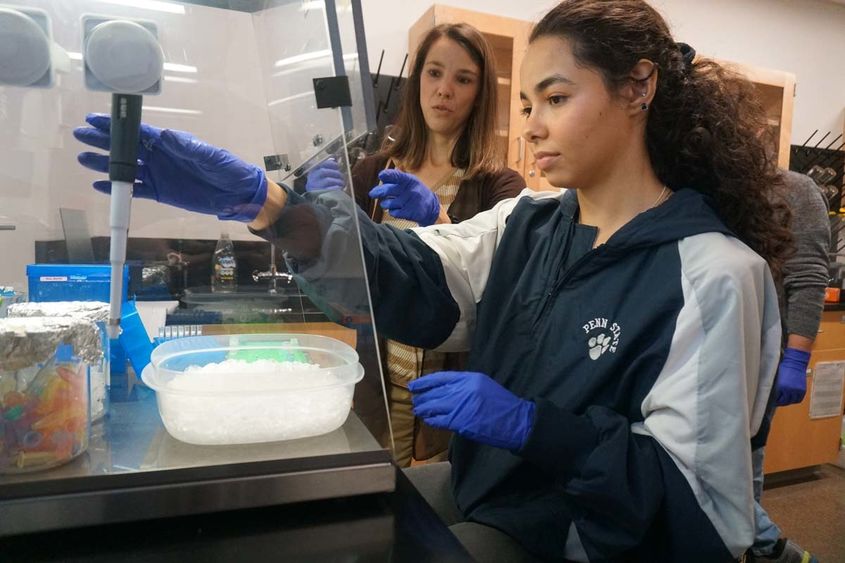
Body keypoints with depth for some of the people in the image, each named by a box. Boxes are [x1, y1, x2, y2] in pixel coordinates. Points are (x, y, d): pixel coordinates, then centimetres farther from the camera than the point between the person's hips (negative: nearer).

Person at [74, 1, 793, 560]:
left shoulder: (712, 274, -19)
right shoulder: (529, 223, 0)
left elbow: (702, 503, -19)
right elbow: (408, 275, -14)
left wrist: (529, 425, -30)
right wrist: (260, 198, -28)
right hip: (479, 488, 5)